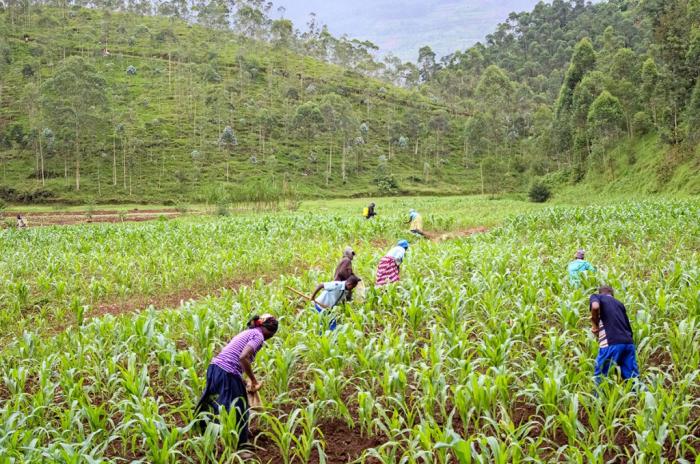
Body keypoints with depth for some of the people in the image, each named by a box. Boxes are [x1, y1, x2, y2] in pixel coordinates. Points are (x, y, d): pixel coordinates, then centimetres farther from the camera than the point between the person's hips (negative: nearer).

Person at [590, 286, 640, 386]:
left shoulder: (596, 296, 14)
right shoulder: (619, 304, 30)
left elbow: (595, 306, -12)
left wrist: (595, 324, 4)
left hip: (611, 343, -5)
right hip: (628, 343, 5)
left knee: (600, 378, 8)